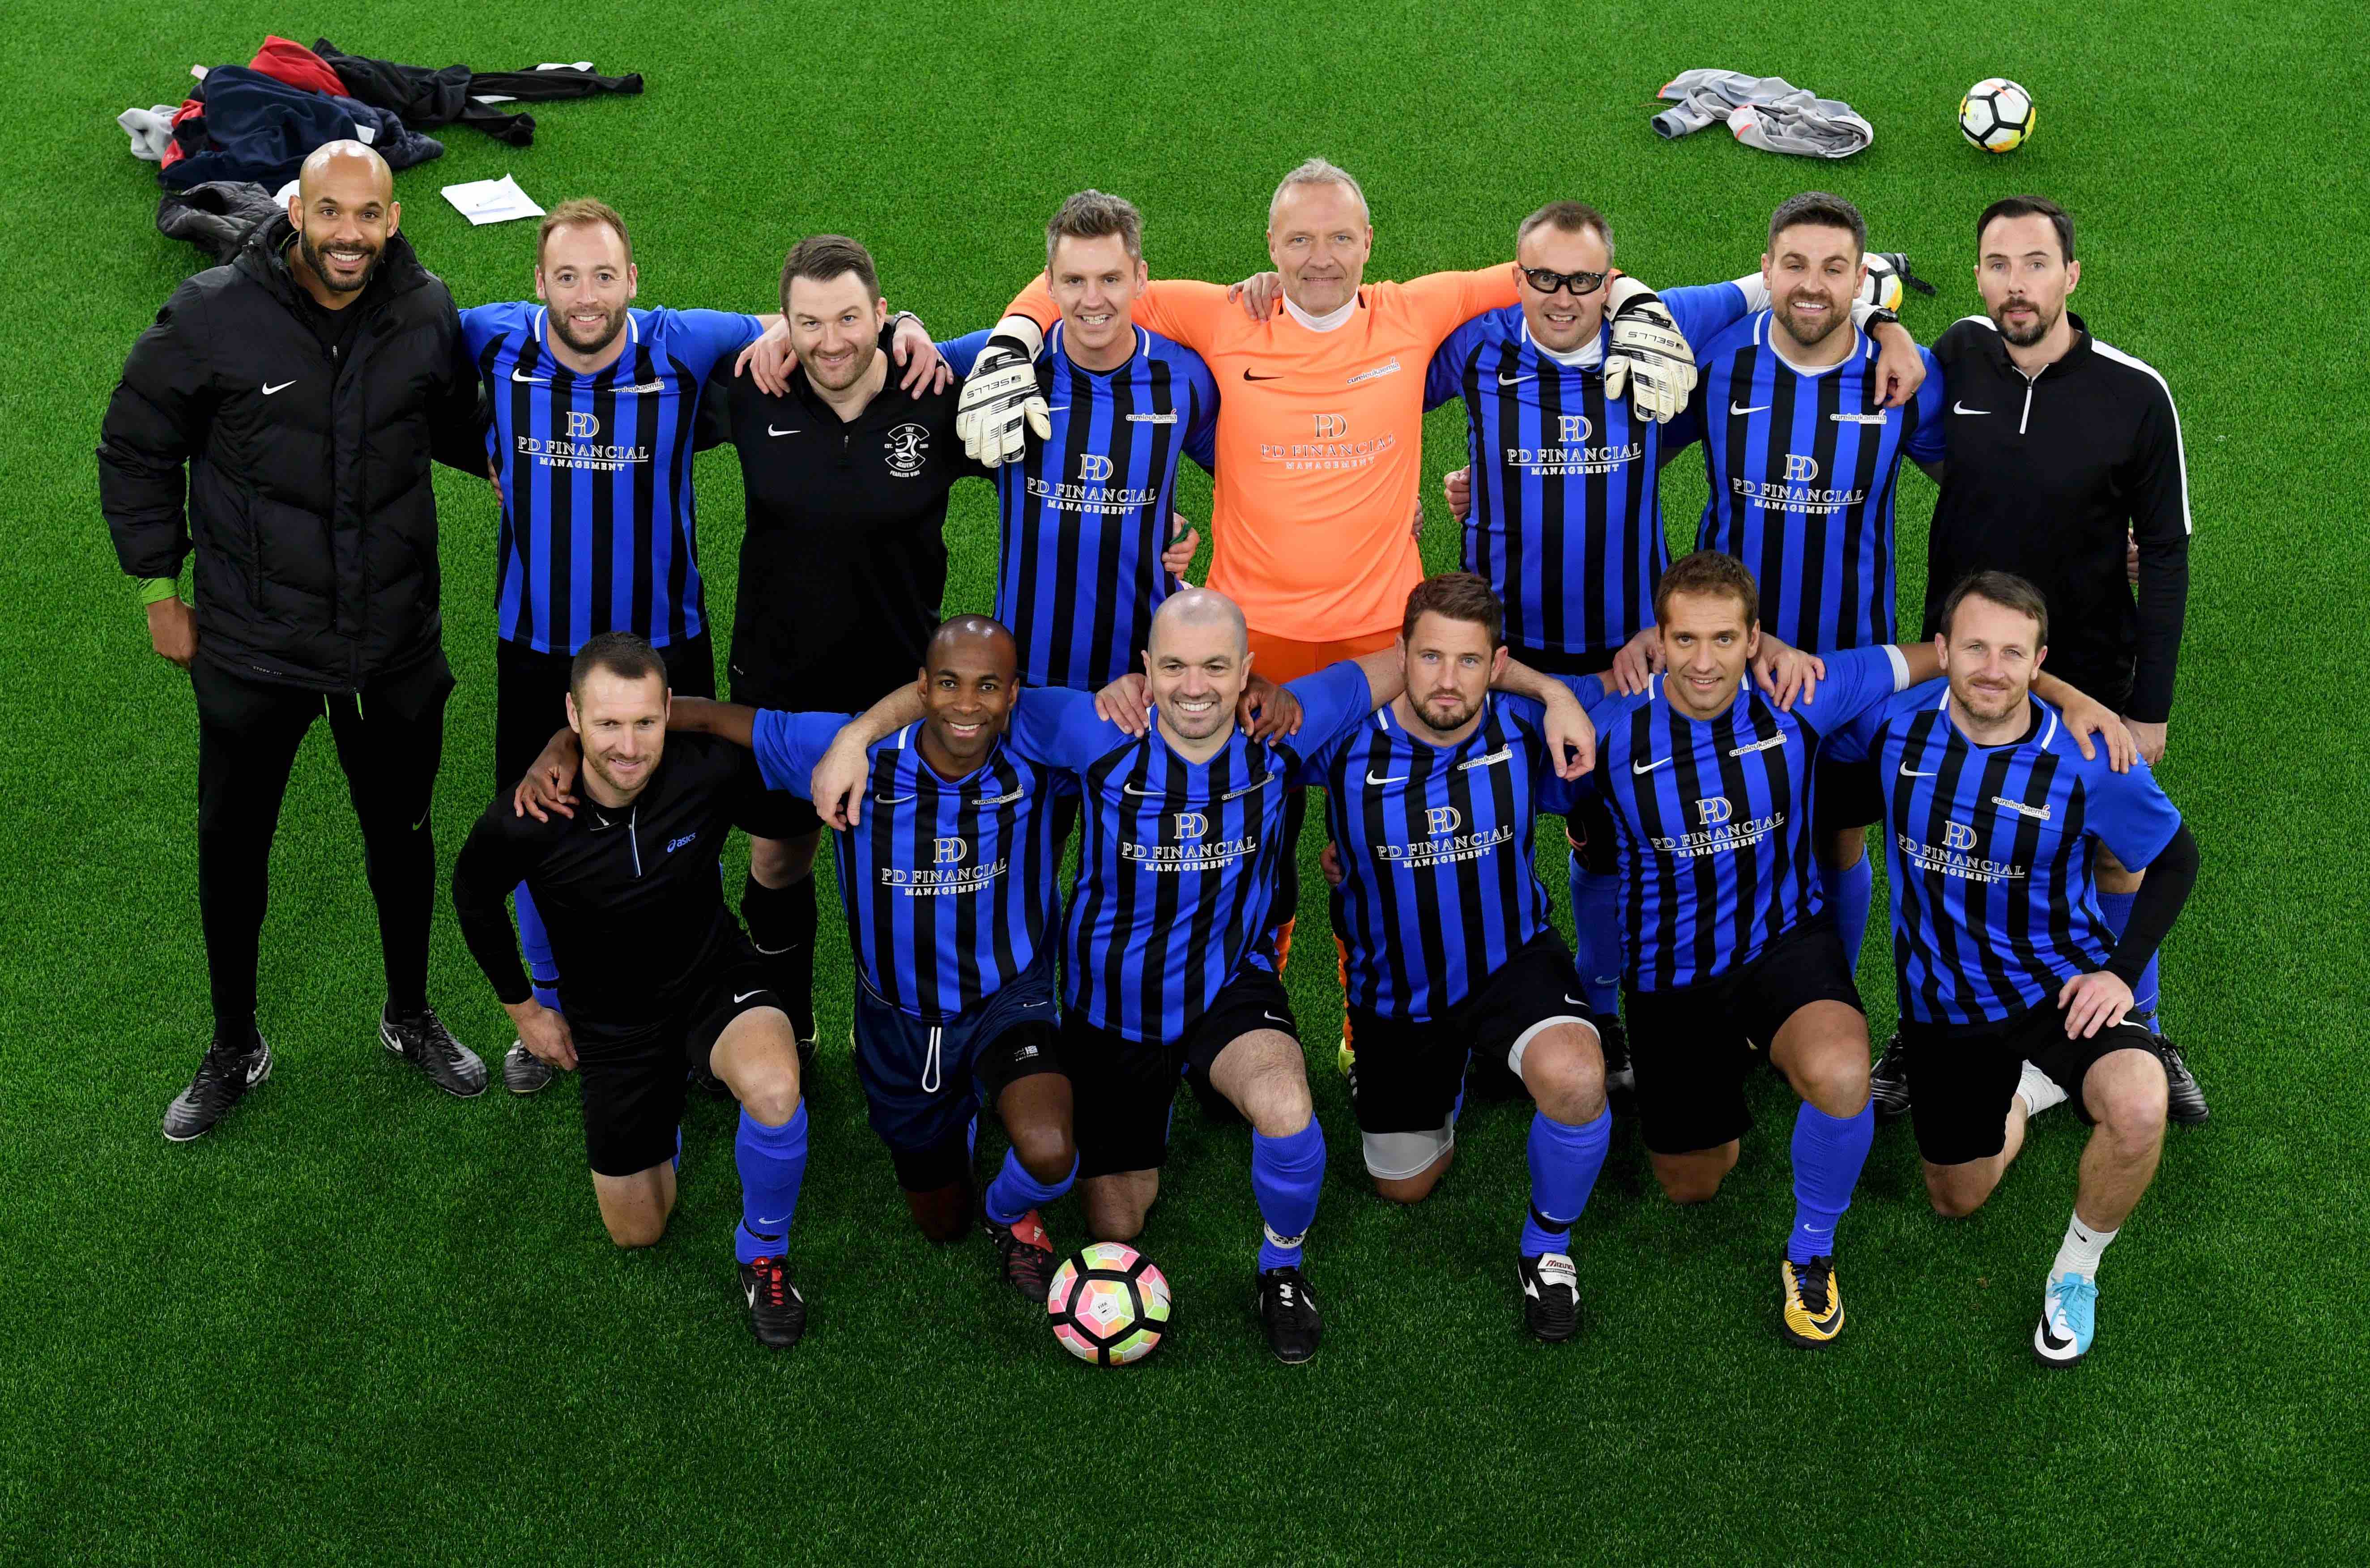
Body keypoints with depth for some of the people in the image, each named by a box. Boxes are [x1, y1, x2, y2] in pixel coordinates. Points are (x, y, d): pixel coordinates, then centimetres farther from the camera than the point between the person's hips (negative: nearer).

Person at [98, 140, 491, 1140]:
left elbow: (458, 430, 13)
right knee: (232, 847, 13)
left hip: (394, 644, 2)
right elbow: (136, 450, -3)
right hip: (252, 646, -2)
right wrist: (161, 588, -2)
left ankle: (411, 1019, 43)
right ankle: (234, 1049, 35)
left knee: (401, 834, 19)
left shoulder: (428, 317, -8)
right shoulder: (213, 317, -17)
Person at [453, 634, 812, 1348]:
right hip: (610, 1015, 1)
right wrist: (521, 1006, 6)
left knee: (774, 1092, -36)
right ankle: (664, 1094, 43)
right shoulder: (524, 822, -26)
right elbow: (473, 896, -1)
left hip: (713, 975, -1)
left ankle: (764, 1251, -4)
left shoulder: (711, 771, -28)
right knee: (637, 1233, 11)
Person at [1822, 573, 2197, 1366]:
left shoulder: (2089, 757, -20)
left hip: (2062, 984, -3)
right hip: (1944, 998, 3)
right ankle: (2021, 1095, 50)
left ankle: (2076, 1268, -4)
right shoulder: (1895, 719, -14)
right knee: (1958, 1202, 17)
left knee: (2139, 1110, -34)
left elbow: (2176, 859, -4)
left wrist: (2123, 971, -15)